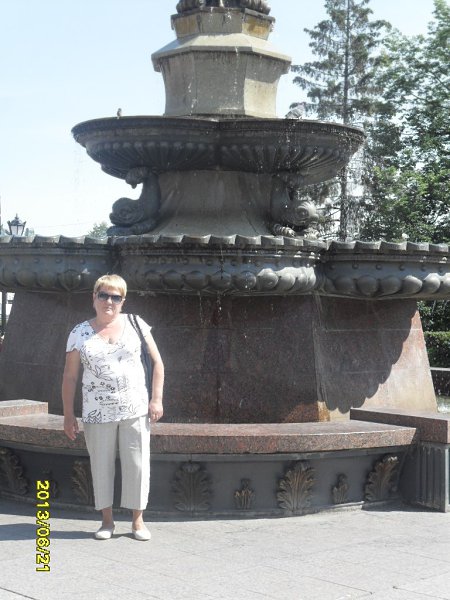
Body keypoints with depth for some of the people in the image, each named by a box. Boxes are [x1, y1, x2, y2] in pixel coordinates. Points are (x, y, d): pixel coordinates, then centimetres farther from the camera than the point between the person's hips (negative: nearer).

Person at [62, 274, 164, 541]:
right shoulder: (80, 333, 4)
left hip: (136, 410, 0)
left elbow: (157, 362, 6)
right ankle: (107, 520, 21)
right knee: (101, 466, 6)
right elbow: (70, 376, 4)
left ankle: (138, 520, 15)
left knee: (138, 465, 1)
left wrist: (156, 399, -2)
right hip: (97, 413, 0)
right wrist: (69, 415, 0)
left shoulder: (135, 324, 4)